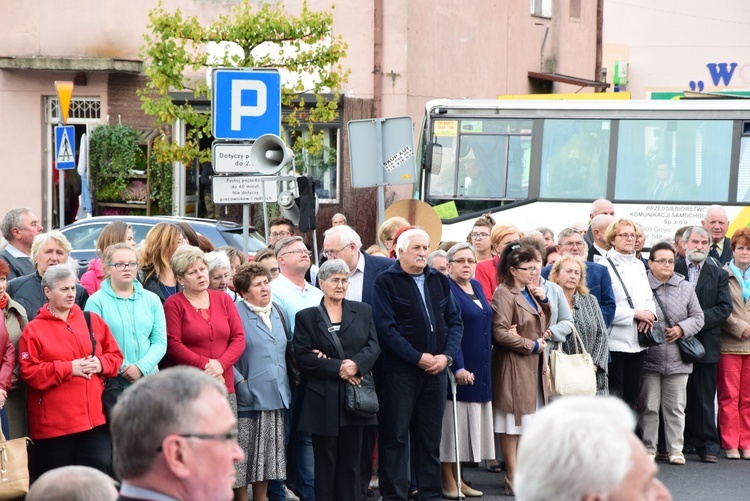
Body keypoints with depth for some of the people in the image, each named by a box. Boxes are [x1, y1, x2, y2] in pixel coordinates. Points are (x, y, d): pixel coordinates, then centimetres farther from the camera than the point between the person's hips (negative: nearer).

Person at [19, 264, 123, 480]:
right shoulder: (34, 330, -1)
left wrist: (101, 364, -7)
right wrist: (68, 368, -15)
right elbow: (29, 372, -9)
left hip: (94, 417, 3)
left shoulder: (93, 321, 11)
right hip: (54, 423, -3)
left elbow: (115, 355, 15)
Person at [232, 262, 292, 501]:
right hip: (248, 399, -6)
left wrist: (286, 386, 14)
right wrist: (240, 383, -18)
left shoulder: (276, 312, 12)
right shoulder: (236, 313, -10)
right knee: (244, 457, -2)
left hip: (275, 398, 6)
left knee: (268, 457, 12)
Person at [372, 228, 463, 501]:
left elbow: (455, 322, 11)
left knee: (430, 437, 9)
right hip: (399, 371, -5)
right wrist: (418, 358, -15)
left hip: (437, 369, 5)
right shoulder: (386, 282, -4)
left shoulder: (440, 281, 13)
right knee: (396, 437, -2)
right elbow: (385, 328, -12)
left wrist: (447, 355, -5)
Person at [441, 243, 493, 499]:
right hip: (457, 370, -8)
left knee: (470, 424, 11)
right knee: (453, 423, -3)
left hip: (479, 370, 8)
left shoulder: (476, 287, 12)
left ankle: (457, 479, 18)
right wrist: (458, 366, -24)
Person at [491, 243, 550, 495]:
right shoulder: (504, 294, -12)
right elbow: (500, 333, -20)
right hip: (514, 366, -8)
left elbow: (544, 325, 24)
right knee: (512, 424, -3)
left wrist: (543, 301, 8)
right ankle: (513, 478, 2)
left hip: (534, 365, 8)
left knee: (531, 423, 10)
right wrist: (531, 345, -13)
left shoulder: (530, 293, 15)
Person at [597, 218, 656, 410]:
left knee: (632, 395, 9)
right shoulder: (605, 265, -7)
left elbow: (649, 297, 21)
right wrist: (635, 314, -15)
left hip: (637, 341, 7)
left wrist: (649, 313, -2)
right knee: (614, 396, -6)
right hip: (615, 341, -7)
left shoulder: (639, 266, 17)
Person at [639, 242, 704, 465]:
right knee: (648, 405, 2)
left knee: (676, 406, 6)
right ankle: (648, 447, 12)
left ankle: (675, 449, 14)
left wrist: (682, 329, -4)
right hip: (648, 358, -3)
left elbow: (698, 317, 11)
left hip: (677, 359, 3)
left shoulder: (685, 288, 7)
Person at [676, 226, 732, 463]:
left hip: (705, 343, 1)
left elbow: (724, 308, 2)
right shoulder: (673, 269, 5)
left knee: (704, 397, 2)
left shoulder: (718, 274, 9)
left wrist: (699, 319, -11)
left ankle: (707, 445, 6)